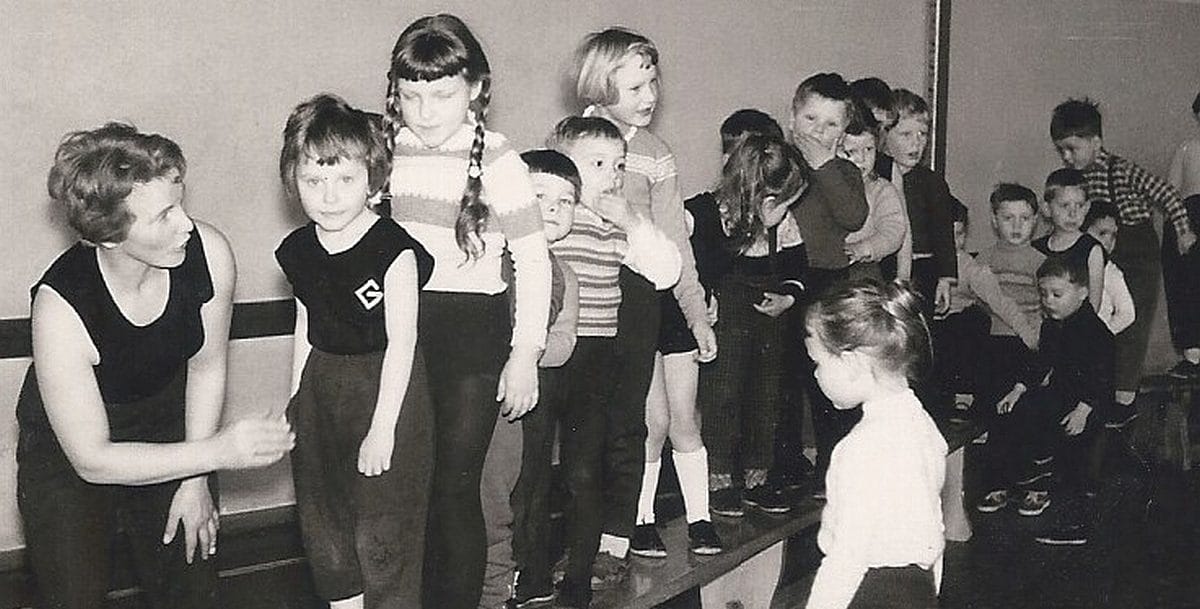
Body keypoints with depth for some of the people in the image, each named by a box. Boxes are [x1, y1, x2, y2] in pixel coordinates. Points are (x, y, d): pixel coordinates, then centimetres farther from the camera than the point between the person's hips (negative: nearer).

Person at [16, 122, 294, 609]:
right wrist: (217, 451, -34)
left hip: (168, 424, 4)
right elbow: (91, 460, -28)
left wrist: (195, 481, -3)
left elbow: (206, 367, -7)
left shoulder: (208, 253, -25)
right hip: (66, 454, -3)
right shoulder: (60, 307, -35)